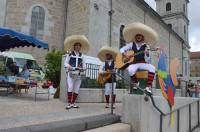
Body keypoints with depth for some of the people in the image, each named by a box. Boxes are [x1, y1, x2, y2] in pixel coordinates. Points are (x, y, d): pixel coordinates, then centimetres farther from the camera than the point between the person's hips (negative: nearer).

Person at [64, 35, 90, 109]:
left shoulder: (81, 55, 13)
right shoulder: (70, 54, 7)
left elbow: (84, 65, 12)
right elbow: (65, 63, 5)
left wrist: (82, 68, -8)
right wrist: (68, 66, -15)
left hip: (78, 74, 3)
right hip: (71, 73, -3)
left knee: (76, 89, 4)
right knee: (70, 88, -12)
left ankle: (73, 103, 15)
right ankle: (69, 103, -5)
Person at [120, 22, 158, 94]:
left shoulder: (145, 46, 7)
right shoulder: (131, 44, 8)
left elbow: (147, 58, 1)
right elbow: (122, 49, 9)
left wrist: (147, 54, -20)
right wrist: (125, 55, -9)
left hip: (142, 63, 2)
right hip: (133, 63, -1)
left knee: (152, 68, -27)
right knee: (131, 70, -37)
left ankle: (148, 86, -22)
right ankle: (136, 83, -8)